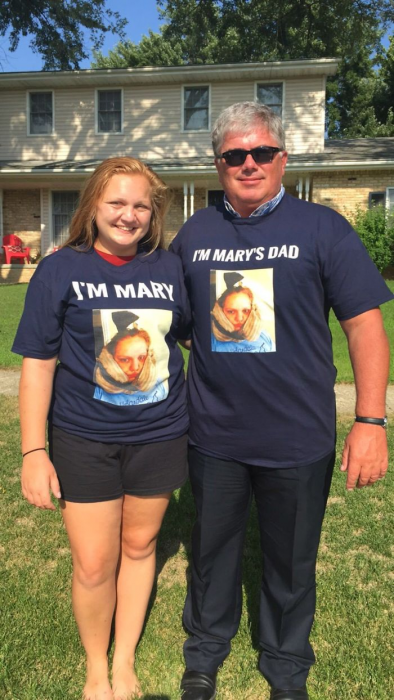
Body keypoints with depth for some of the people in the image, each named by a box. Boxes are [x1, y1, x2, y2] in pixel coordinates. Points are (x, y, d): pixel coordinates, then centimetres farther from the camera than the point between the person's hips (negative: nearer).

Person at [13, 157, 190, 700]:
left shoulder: (170, 268, -1)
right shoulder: (59, 271, -7)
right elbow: (38, 364, -6)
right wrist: (33, 451, -8)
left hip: (159, 436, 3)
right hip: (84, 441, -2)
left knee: (139, 546, 17)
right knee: (93, 566, 6)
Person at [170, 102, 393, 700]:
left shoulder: (322, 228, -6)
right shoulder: (194, 233, 4)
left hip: (298, 439, -2)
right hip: (213, 434, 3)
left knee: (291, 560, 17)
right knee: (212, 549, 21)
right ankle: (206, 650, 47)